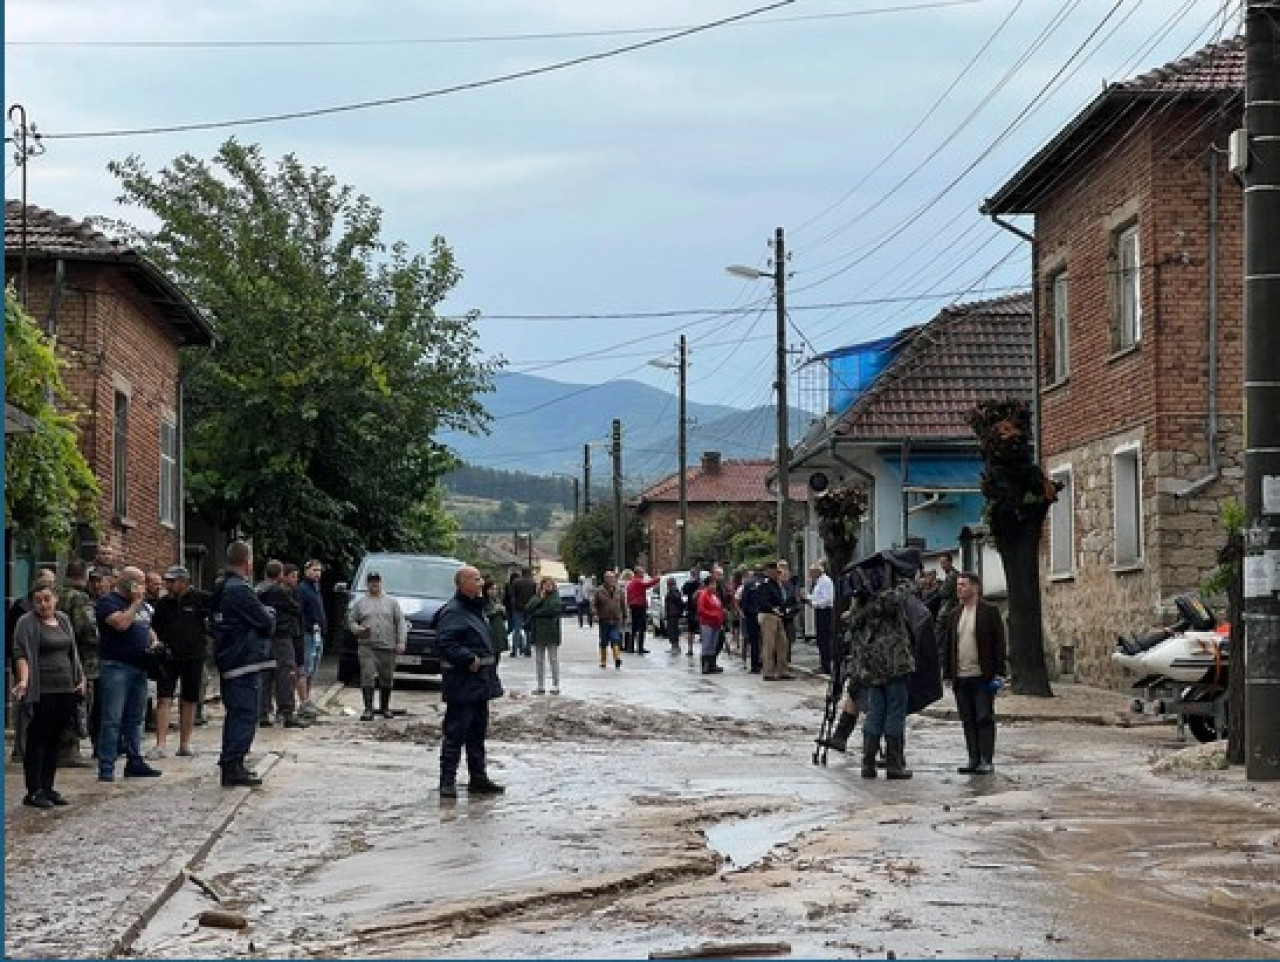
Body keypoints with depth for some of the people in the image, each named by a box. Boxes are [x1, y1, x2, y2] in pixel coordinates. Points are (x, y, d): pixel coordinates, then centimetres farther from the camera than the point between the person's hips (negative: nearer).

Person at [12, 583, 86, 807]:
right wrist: (23, 680, -26)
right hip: (42, 692, -6)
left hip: (66, 689, 6)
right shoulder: (27, 623, -4)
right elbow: (21, 654, -13)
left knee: (55, 740, 9)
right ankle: (33, 791, -1)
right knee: (37, 740, -4)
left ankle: (48, 787, 16)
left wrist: (80, 678, 12)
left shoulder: (63, 620, 15)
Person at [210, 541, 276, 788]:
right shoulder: (240, 590, -18)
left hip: (227, 662, 10)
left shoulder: (220, 588, 13)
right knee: (245, 714, -7)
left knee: (236, 713, 18)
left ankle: (230, 765, 23)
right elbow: (267, 623, -18)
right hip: (246, 664, -10)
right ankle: (233, 768, -9)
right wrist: (269, 614, 7)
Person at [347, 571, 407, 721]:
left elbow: (401, 622, 7)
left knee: (386, 679, 7)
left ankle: (385, 707, 23)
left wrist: (401, 642, -3)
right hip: (367, 647, -1)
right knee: (367, 678, -12)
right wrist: (357, 629, -8)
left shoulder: (391, 602, 10)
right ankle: (368, 709, -12)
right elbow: (351, 620, 14)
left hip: (387, 647, 1)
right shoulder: (360, 603, 10)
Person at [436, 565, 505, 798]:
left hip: (480, 682, 10)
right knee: (455, 733, -7)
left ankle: (478, 779, 23)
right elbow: (444, 642, -26)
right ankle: (447, 782, -5)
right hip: (462, 684, -10)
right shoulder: (453, 611, -15)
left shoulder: (475, 608, 17)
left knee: (478, 733, 15)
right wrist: (468, 659, -24)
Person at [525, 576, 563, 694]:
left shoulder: (555, 597, -1)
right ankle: (540, 686, 14)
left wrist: (535, 613, -8)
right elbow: (528, 609, -2)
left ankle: (556, 686, 3)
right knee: (539, 661, 8)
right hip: (538, 633, 5)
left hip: (551, 633, -5)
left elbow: (552, 610, -17)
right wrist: (540, 599, -10)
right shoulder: (537, 598, 12)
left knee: (554, 660, -1)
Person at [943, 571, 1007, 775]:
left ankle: (987, 760, 0)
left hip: (983, 676, -5)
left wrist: (998, 673, -9)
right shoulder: (954, 615, 14)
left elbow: (999, 643, -4)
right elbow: (948, 646, 17)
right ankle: (973, 759, 11)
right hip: (961, 678, 5)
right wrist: (948, 674, 11)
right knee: (968, 721, 6)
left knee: (985, 718, -4)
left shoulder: (990, 611, -1)